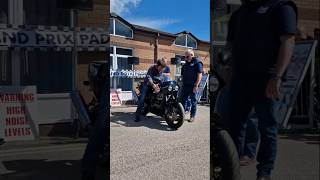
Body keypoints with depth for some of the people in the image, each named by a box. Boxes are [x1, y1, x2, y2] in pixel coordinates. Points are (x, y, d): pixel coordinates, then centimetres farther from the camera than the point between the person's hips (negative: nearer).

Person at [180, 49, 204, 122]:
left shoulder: (197, 63, -5)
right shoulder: (186, 64, 17)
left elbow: (200, 74, -12)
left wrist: (196, 85, -18)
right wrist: (182, 83, 15)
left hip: (193, 86, -7)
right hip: (185, 85, 7)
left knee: (193, 101, 2)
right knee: (182, 100, 7)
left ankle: (192, 116, 9)